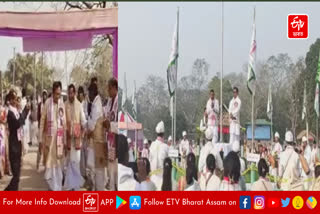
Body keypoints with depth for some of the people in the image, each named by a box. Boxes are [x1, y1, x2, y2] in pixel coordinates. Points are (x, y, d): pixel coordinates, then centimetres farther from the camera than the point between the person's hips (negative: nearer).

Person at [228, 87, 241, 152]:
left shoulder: (239, 101, -1)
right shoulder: (231, 101, 16)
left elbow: (237, 110, -11)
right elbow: (229, 110, 7)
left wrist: (232, 114, -12)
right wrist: (231, 115, -10)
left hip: (236, 120, -5)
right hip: (232, 120, 5)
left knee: (237, 134, -6)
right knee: (232, 134, 2)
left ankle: (236, 149, -5)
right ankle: (231, 147, 3)